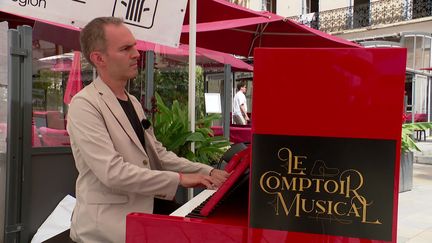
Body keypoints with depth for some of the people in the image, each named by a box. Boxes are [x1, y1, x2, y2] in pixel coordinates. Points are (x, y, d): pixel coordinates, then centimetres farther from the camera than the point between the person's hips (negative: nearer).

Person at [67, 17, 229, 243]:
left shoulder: (133, 102, 12)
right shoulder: (84, 105, -16)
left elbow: (158, 154, 12)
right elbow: (113, 172, -25)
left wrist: (207, 172, 1)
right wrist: (179, 179, -20)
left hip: (140, 220, 8)